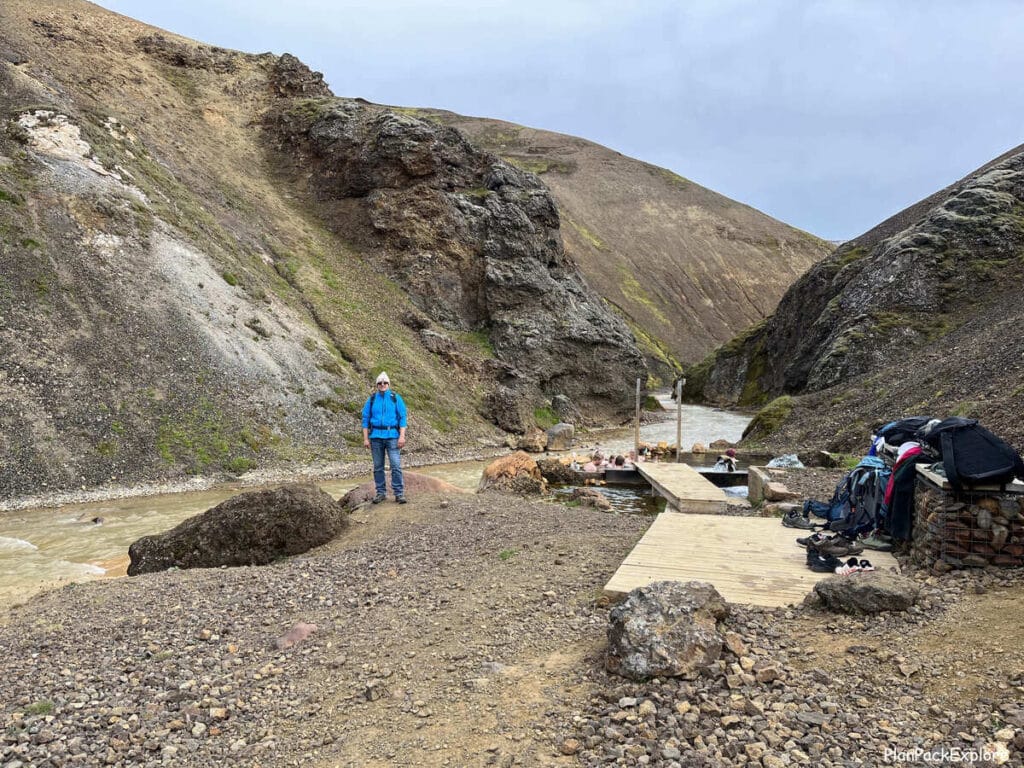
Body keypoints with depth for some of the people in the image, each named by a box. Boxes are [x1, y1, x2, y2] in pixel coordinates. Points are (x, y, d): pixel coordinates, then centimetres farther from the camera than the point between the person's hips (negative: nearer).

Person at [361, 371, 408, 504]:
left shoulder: (396, 398, 3)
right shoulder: (371, 399, 7)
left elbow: (403, 417, -1)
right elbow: (365, 419, 7)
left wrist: (402, 436, -10)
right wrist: (365, 438, 1)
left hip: (392, 436, -2)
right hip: (376, 436, 2)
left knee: (396, 466, -9)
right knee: (378, 467, 6)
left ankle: (399, 494, -5)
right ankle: (381, 493, 15)